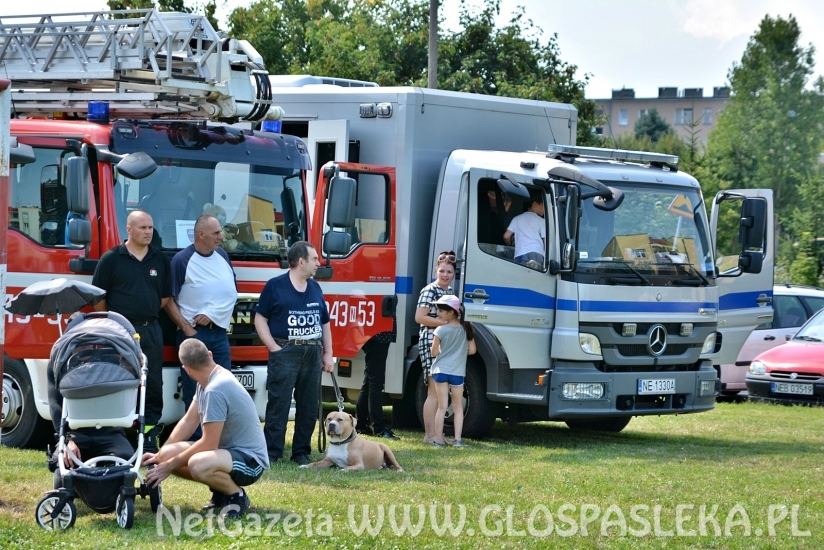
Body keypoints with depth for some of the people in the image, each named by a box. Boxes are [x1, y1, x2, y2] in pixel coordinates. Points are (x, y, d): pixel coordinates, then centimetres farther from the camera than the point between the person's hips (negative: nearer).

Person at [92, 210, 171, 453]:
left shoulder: (160, 260, 9)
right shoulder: (111, 259, -2)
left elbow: (166, 297, 15)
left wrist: (148, 312, 6)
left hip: (151, 330, 3)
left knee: (153, 384, 4)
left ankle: (151, 432, 9)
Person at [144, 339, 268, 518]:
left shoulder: (216, 390, -26)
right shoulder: (208, 381, 5)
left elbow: (208, 444, -23)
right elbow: (189, 421, 13)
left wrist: (169, 466, -15)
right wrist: (160, 454, 7)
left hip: (250, 459, -10)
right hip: (228, 450, 10)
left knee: (198, 465, -38)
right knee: (167, 455, 0)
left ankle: (237, 496, -10)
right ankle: (220, 492, 11)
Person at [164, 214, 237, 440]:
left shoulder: (222, 256, 9)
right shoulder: (182, 260, -8)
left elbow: (231, 292, 12)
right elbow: (168, 301, -7)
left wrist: (211, 314, -3)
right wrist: (187, 329, -12)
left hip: (219, 331, 5)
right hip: (194, 333, -5)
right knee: (194, 390, -2)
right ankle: (196, 441, 1)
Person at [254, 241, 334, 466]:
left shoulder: (315, 288, 17)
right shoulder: (275, 286, 0)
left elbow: (324, 323, 21)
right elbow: (260, 319, -2)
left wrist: (328, 353, 13)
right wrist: (274, 348, -11)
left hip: (312, 354, 6)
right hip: (285, 352, -6)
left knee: (309, 406, 6)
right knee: (278, 404, -7)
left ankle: (302, 452, 13)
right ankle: (271, 453, -5)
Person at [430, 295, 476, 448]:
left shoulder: (441, 330, -10)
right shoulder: (466, 329, 0)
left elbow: (434, 352, -6)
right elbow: (471, 350, 2)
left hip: (441, 371, -2)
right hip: (458, 372, 2)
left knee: (442, 406, 3)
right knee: (458, 407, 11)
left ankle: (439, 439, 4)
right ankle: (458, 439, 4)